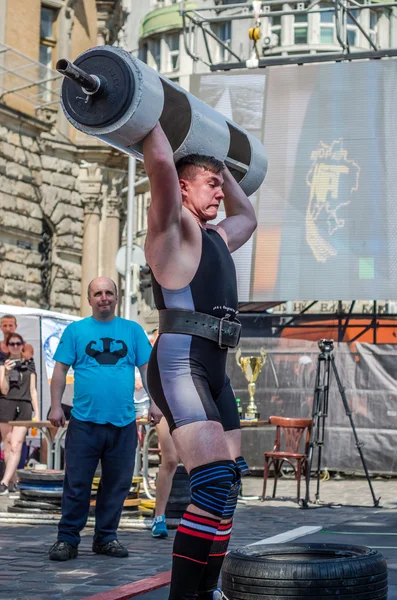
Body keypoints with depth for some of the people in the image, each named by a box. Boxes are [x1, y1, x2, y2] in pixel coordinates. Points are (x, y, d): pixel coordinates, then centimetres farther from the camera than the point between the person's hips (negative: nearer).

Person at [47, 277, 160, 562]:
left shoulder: (133, 330, 10)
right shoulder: (76, 330, 6)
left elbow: (146, 368, 9)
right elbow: (61, 369, 4)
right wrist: (56, 406, -4)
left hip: (123, 421, 2)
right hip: (85, 421, -2)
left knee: (117, 484, 7)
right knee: (77, 483, -2)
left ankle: (106, 537, 19)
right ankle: (67, 539, 5)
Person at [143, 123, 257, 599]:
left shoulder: (216, 237, 23)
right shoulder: (173, 226, -1)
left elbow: (247, 216, 45)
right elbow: (161, 165, -17)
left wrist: (223, 166, 43)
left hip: (214, 372, 10)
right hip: (179, 365, -10)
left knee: (227, 488, 10)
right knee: (213, 485, -19)